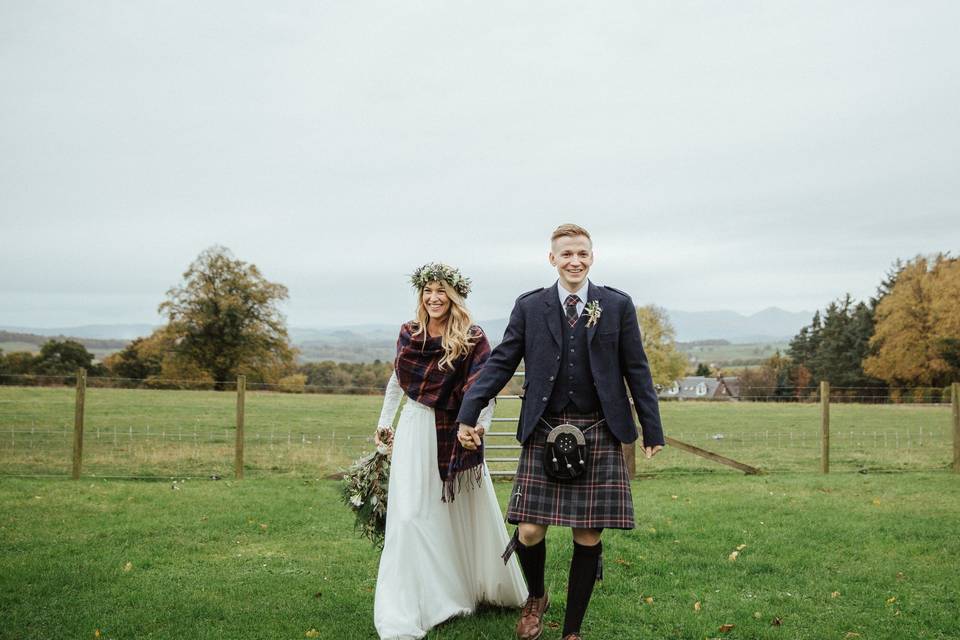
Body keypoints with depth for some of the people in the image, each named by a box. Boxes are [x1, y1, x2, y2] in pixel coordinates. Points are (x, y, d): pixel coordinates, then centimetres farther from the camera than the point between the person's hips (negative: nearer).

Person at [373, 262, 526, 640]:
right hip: (415, 430, 2)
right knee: (411, 514, -2)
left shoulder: (471, 339, -10)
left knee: (468, 510, 12)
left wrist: (480, 424, -37)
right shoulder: (409, 334, 2)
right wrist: (384, 422, 18)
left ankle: (487, 587, 34)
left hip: (455, 433, -2)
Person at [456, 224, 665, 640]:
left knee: (588, 537, 4)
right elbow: (501, 363, 4)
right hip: (543, 432, 0)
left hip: (598, 434, 0)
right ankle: (535, 598, 31)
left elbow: (636, 370, 7)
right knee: (530, 532, -2)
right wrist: (468, 413, -4)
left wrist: (652, 430, 7)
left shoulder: (618, 305, 5)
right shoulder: (529, 307, 5)